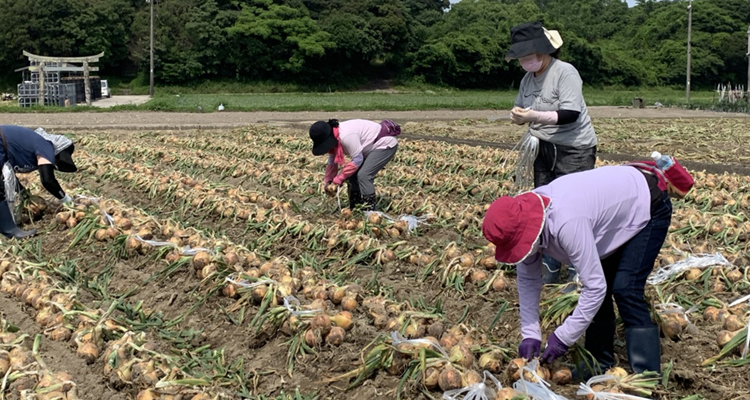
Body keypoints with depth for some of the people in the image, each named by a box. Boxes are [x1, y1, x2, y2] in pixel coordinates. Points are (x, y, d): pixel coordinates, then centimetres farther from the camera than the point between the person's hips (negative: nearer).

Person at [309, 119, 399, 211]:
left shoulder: (346, 136, -33)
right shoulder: (335, 138, -4)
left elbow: (357, 159, -27)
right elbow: (332, 161, 10)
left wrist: (340, 178, -20)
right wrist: (328, 181, 10)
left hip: (386, 144, -10)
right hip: (373, 147, 10)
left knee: (363, 175, -19)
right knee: (353, 175, 7)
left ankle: (369, 210, -14)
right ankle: (355, 209, 17)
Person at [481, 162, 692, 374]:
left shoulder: (567, 223, -42)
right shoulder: (524, 217, -18)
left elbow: (595, 287, -37)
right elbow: (527, 278, -7)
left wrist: (563, 337, -30)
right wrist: (530, 334, -12)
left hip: (648, 206, -8)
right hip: (619, 203, 8)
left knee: (625, 290, -18)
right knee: (600, 290, 7)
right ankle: (600, 365, 20)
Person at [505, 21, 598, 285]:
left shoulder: (565, 73, -18)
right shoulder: (528, 78, 4)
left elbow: (571, 114, -26)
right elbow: (521, 108, 11)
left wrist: (535, 116, -34)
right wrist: (519, 116, -13)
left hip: (574, 150, -7)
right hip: (544, 150, 7)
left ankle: (577, 274, 5)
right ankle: (550, 270, 22)